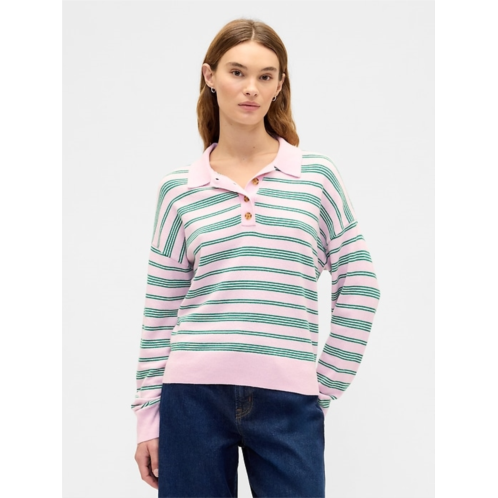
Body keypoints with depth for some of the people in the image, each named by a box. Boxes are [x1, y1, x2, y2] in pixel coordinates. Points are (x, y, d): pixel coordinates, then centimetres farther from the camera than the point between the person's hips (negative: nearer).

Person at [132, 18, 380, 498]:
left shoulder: (316, 175, 3)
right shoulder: (178, 189, 5)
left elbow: (358, 288, 6)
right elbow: (161, 310, 8)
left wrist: (324, 386, 3)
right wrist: (147, 416, 6)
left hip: (288, 402, 0)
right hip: (195, 395, 1)